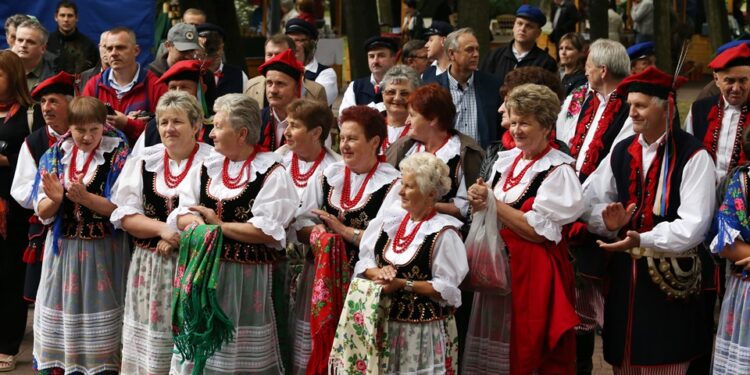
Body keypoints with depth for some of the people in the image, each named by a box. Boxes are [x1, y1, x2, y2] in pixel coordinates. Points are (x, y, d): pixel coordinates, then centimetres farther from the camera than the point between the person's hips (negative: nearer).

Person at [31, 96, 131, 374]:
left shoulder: (118, 156, -6)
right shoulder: (54, 157, 4)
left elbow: (121, 208, -12)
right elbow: (43, 213, 2)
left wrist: (85, 197, -24)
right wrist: (56, 198, -20)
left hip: (103, 251, -3)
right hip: (63, 247, 3)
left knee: (99, 319, -1)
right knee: (61, 315, 5)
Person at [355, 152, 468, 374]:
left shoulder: (443, 232, -11)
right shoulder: (389, 220, 7)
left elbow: (447, 288, -14)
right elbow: (363, 261, 8)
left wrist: (403, 284, -19)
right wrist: (378, 273, -14)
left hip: (424, 330, -5)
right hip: (384, 322, 5)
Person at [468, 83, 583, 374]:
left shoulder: (557, 171, -11)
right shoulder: (505, 161, 10)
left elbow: (537, 230, -18)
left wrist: (493, 202, -15)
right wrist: (480, 202, -7)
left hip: (536, 270, -6)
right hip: (499, 262, 6)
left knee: (529, 349, 1)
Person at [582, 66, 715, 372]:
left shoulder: (693, 156, -10)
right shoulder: (622, 152, 9)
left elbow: (693, 226, -18)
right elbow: (590, 201, 12)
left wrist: (643, 240, -27)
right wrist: (608, 221, -10)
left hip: (671, 278, -5)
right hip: (624, 274, 5)